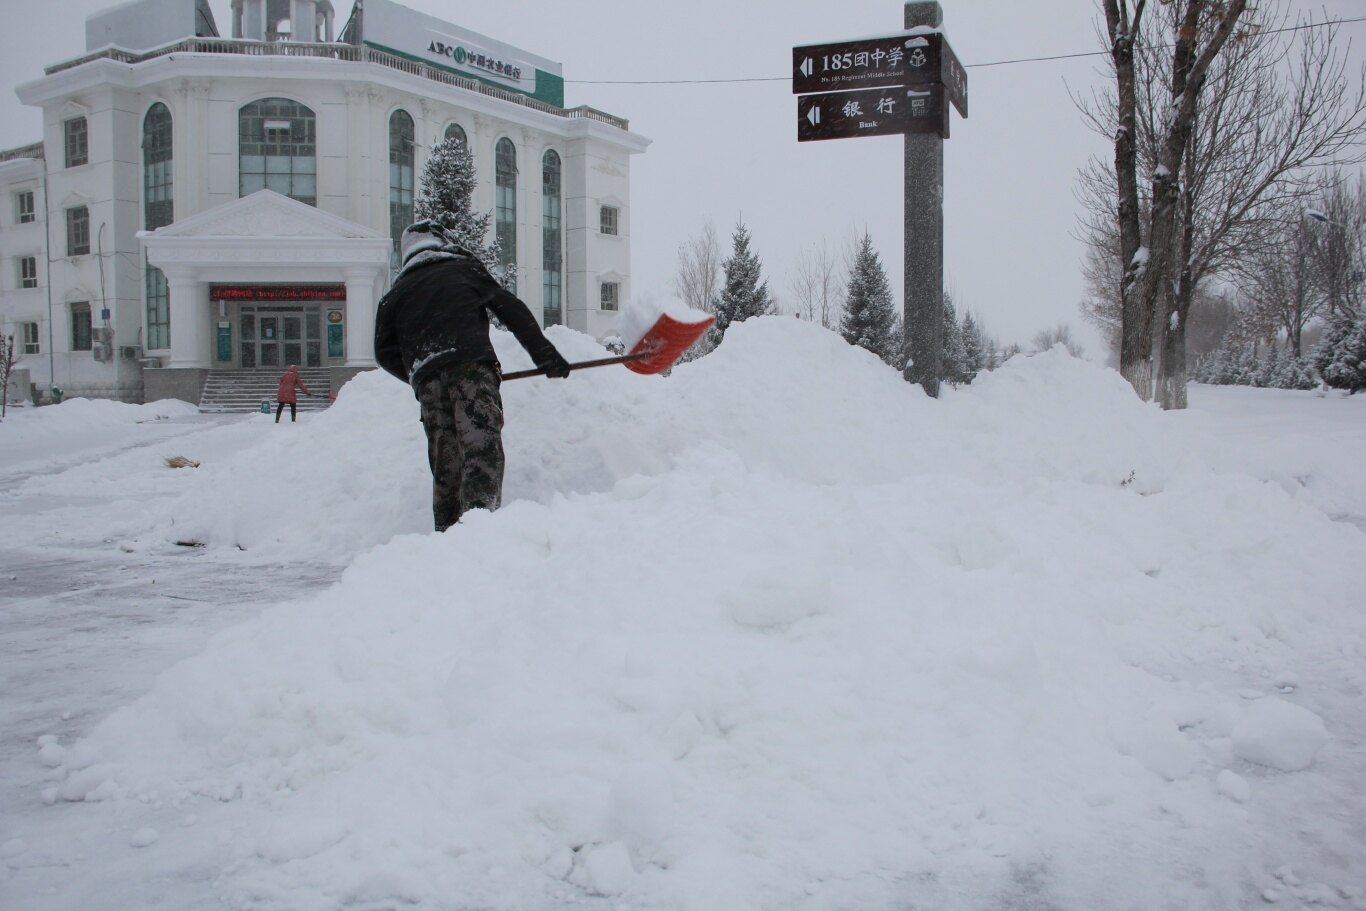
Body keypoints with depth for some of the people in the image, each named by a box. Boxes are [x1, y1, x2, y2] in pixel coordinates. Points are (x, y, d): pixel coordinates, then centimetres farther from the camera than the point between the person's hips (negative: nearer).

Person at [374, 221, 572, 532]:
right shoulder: (465, 268, 18)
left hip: (427, 380, 4)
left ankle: (447, 530, 7)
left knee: (445, 462, 8)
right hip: (472, 366, -4)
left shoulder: (396, 293, 25)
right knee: (483, 447, -14)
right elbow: (513, 310, 12)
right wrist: (546, 355, 13)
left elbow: (385, 354, 19)